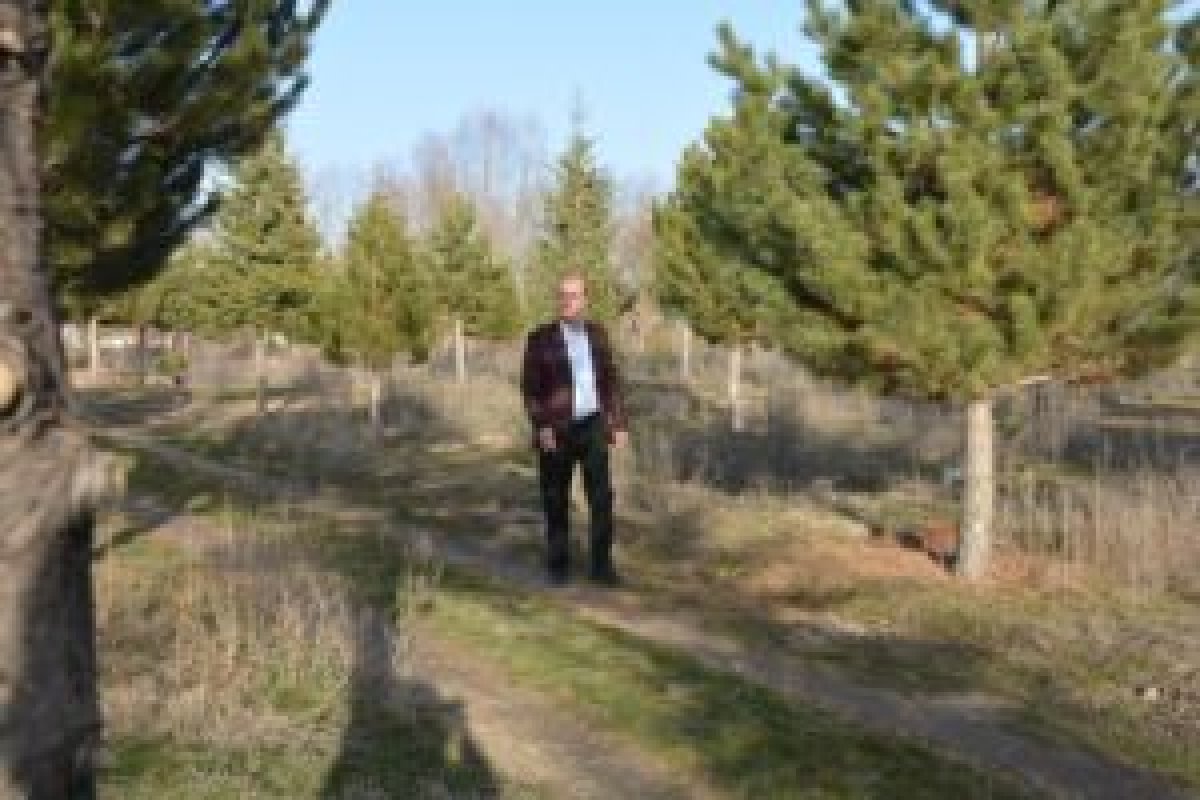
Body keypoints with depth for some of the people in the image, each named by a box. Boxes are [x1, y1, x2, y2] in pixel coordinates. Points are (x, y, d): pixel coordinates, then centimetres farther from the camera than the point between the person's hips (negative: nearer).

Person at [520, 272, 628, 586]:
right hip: (556, 429, -2)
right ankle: (558, 563, 20)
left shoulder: (597, 333, 7)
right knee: (556, 500, 5)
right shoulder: (540, 338, -4)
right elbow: (530, 387, -6)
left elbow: (611, 381, 11)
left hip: (592, 426, 2)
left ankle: (601, 565, 3)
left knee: (601, 496, -5)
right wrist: (541, 426, -17)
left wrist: (620, 423, 6)